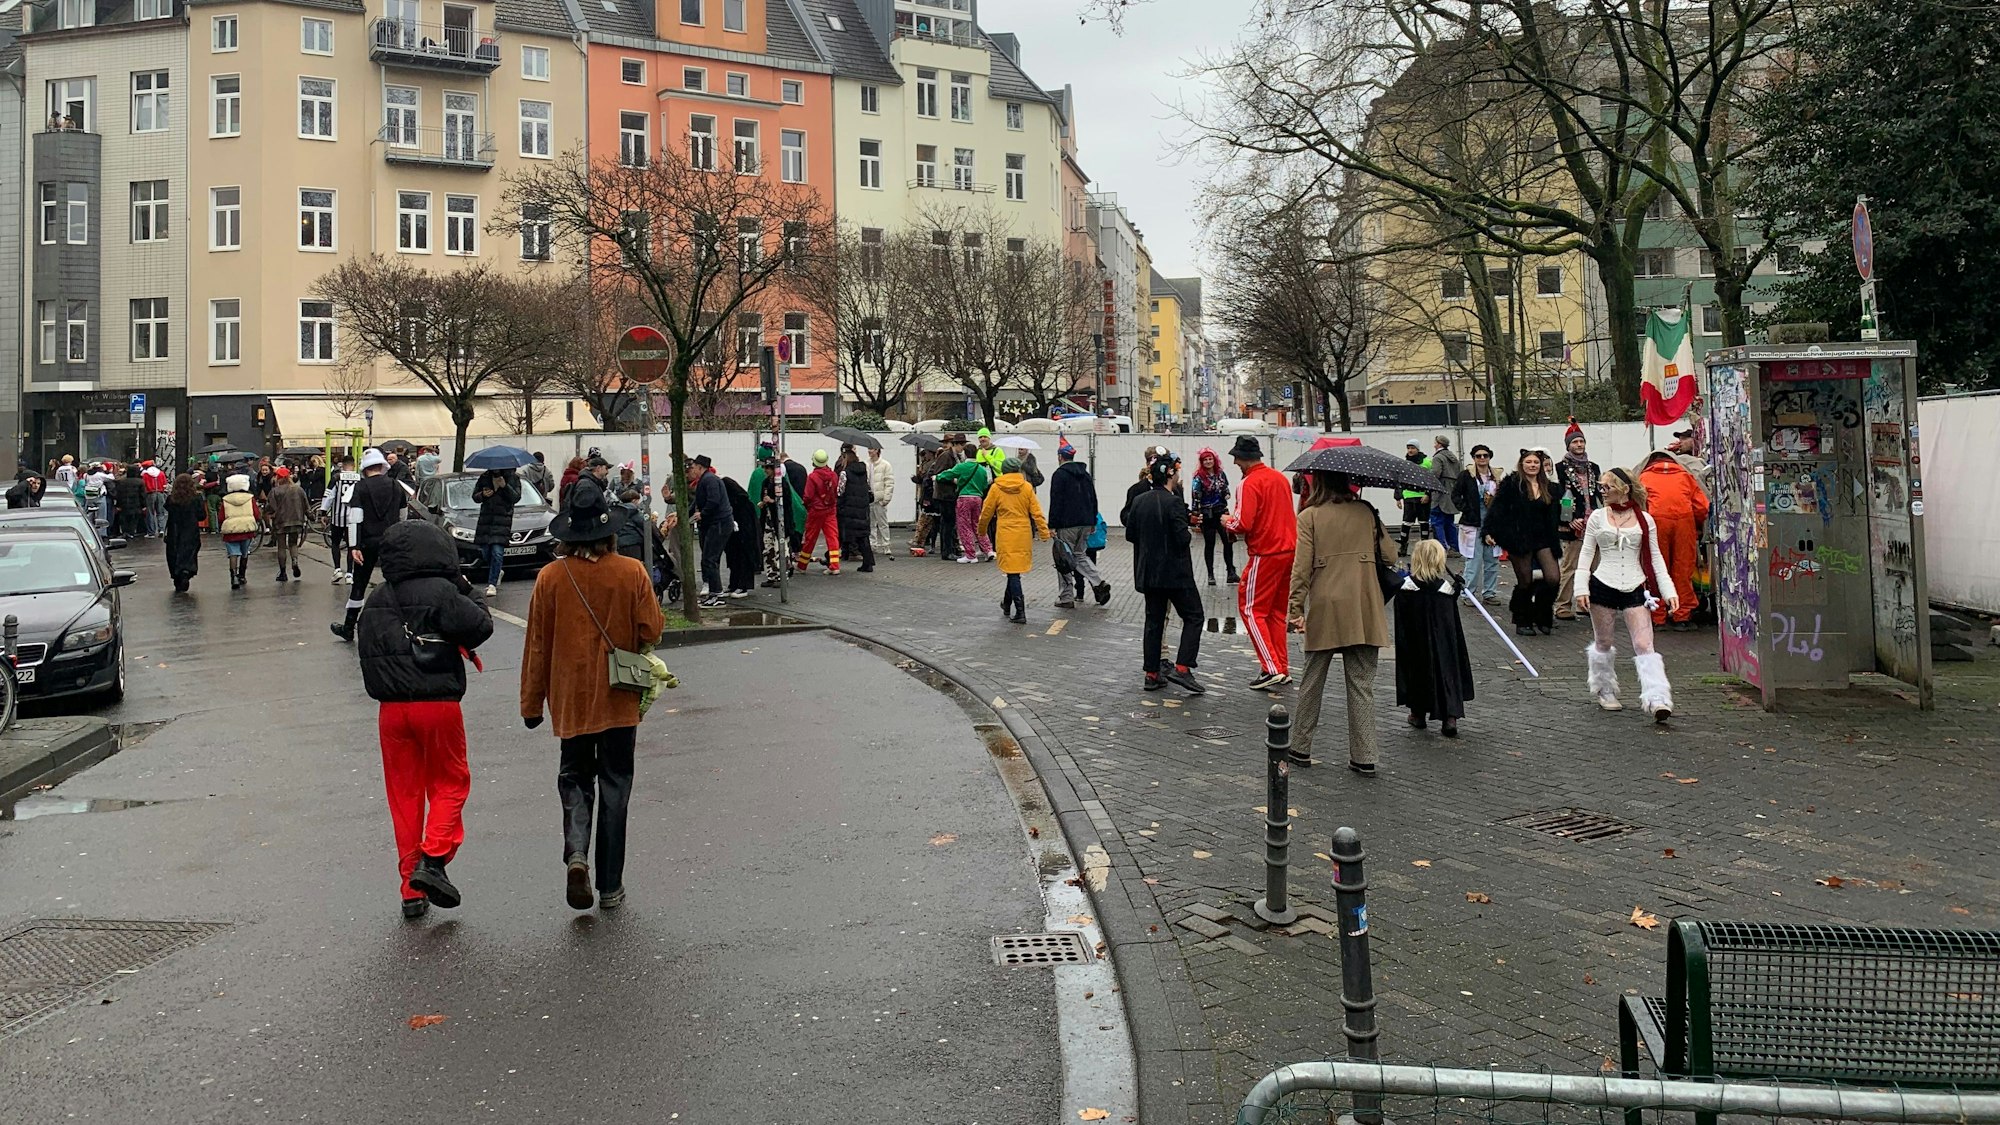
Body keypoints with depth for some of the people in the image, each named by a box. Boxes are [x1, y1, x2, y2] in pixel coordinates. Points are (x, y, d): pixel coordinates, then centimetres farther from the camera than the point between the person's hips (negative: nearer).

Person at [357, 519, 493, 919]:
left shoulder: (376, 601, 10)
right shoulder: (441, 593, -11)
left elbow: (368, 651, 15)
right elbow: (480, 627, -12)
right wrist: (465, 593, 1)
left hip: (391, 707, 5)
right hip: (439, 703, -5)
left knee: (404, 792, 11)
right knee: (450, 782, 11)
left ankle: (412, 890, 15)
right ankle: (433, 859, -8)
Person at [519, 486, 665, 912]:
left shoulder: (551, 577, -8)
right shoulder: (631, 573, -10)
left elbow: (537, 645, -3)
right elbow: (652, 630, -7)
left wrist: (531, 702, 7)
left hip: (570, 700, 0)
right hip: (620, 700, 0)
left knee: (575, 778, 16)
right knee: (614, 786, 9)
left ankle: (576, 853, -9)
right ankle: (610, 886, 13)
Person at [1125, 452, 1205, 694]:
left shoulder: (1139, 500, 5)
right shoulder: (1173, 502, -16)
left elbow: (1129, 534, 9)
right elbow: (1182, 538, -19)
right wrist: (1190, 534, 1)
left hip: (1148, 571, 7)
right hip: (1175, 572, -7)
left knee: (1154, 620, 12)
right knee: (1193, 617, 4)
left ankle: (1152, 674, 13)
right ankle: (1182, 668, -7)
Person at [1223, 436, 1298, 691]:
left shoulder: (1249, 484, -14)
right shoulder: (1280, 477, 11)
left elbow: (1243, 524, -20)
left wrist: (1228, 523, 1)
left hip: (1265, 555, -8)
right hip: (1289, 550, 8)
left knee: (1251, 609, 1)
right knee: (1277, 611, 16)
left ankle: (1271, 668, -6)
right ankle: (1283, 669, 18)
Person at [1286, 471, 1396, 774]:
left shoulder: (1308, 516, -2)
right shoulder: (1366, 511, 5)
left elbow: (1301, 568, -9)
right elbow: (1390, 555, 8)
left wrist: (1295, 609, -7)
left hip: (1325, 609, -1)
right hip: (1364, 611, 2)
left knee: (1312, 682, 12)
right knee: (1362, 684, 7)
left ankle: (1301, 749, 20)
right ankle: (1364, 757, 7)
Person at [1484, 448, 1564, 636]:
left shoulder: (1549, 487, 10)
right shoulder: (1511, 484, -4)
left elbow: (1554, 516, 17)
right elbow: (1497, 508, -8)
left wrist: (1556, 542, 15)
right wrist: (1489, 531, -17)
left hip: (1542, 538, 4)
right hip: (1519, 539, -4)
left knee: (1553, 578, -8)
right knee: (1525, 582, 2)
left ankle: (1542, 616, 13)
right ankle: (1522, 622, 19)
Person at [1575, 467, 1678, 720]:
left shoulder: (1645, 519, 4)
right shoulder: (1598, 517, 4)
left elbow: (1655, 557, 9)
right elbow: (1587, 553, 7)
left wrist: (1668, 590, 3)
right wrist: (1581, 588, -2)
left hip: (1635, 588, -1)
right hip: (1603, 585, 1)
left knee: (1644, 645, -11)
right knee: (1603, 643, 11)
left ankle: (1657, 700, -16)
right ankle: (1605, 692, 30)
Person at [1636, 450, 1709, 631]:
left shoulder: (1644, 477, 20)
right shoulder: (1685, 476, 24)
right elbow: (1702, 507, 15)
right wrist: (1697, 528, 28)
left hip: (1657, 520, -1)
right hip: (1685, 520, 2)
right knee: (1683, 569, 7)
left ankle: (1657, 618, 7)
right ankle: (1682, 617, 9)